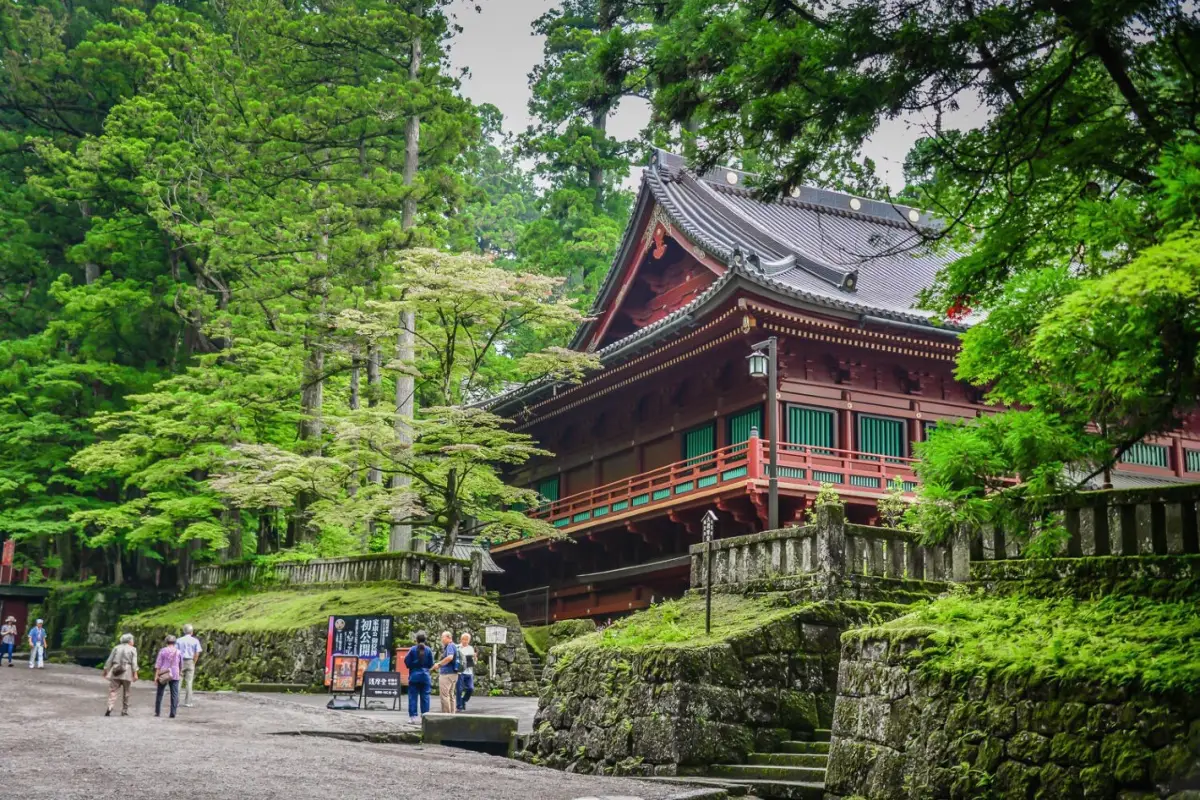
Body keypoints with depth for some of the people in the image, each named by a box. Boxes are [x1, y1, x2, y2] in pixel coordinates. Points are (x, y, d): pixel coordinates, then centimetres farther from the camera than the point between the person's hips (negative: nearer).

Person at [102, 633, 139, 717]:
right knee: (126, 693, 9)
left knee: (113, 690, -2)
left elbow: (109, 660, 9)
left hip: (116, 672, 2)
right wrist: (135, 673, -7)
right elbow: (134, 663, -5)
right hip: (127, 672, -1)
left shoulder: (116, 648, 11)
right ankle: (124, 711, 11)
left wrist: (106, 670, 15)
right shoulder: (133, 649, 4)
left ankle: (110, 708, -22)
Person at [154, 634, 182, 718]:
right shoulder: (178, 652, 4)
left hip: (163, 675, 0)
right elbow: (181, 665, 13)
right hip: (175, 675, 0)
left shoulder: (162, 651, -1)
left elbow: (158, 664, -6)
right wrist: (179, 672, 31)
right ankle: (173, 713, -6)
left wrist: (156, 675, -7)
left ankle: (157, 712, 14)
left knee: (160, 693, 11)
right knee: (174, 694, 0)